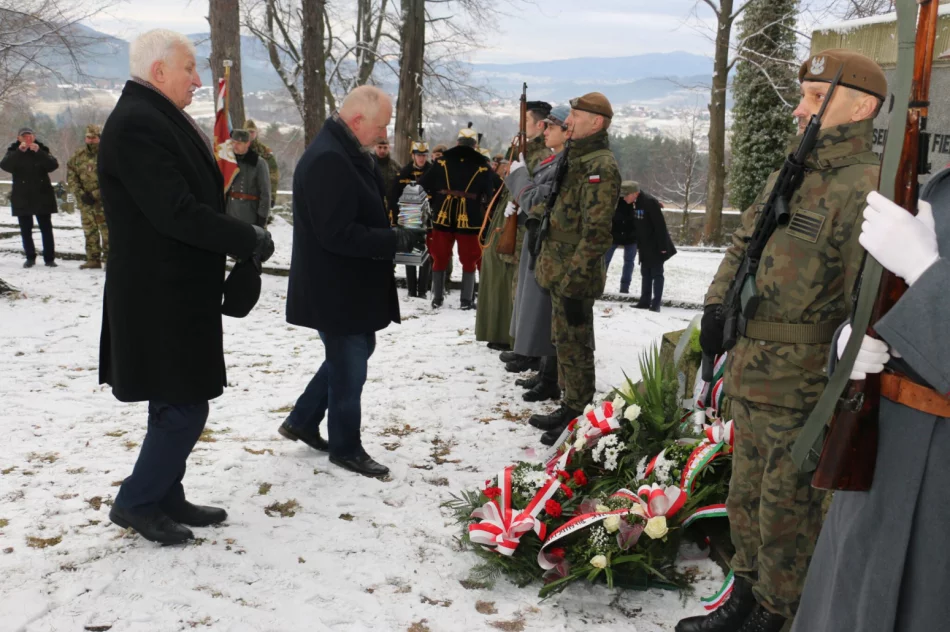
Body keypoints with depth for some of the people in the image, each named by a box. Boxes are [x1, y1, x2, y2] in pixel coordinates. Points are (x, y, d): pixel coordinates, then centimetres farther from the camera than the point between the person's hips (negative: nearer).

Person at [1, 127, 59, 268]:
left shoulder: (42, 149, 4)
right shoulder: (13, 151, 4)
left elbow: (53, 165, -12)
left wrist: (39, 152, -24)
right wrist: (19, 151, -25)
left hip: (42, 196, -1)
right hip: (22, 198, 1)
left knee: (46, 229, -1)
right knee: (25, 230, 5)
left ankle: (49, 258, 3)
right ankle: (30, 258, 15)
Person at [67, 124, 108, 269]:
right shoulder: (78, 157, 10)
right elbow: (71, 178, 9)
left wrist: (95, 195, -14)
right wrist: (81, 194, -4)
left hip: (104, 200, -5)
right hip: (85, 201, 5)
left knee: (106, 229, -10)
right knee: (89, 230, 9)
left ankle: (107, 257, -5)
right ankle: (93, 259, 16)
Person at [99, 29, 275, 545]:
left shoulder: (157, 118, 14)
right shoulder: (137, 124, -19)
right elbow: (177, 213, -25)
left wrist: (238, 239, 4)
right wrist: (249, 240, -16)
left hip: (176, 294, 10)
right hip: (161, 299, -10)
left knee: (176, 405, 17)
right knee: (183, 408, -2)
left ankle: (166, 498, 29)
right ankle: (135, 503, 14)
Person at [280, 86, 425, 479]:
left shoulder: (350, 153, 10)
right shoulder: (327, 160, -24)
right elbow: (338, 234, -29)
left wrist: (398, 233, 3)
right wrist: (396, 241, -23)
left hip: (352, 284, 11)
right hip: (334, 290, -11)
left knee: (355, 353, 22)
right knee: (350, 367, 3)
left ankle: (302, 421, 34)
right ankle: (345, 448, 22)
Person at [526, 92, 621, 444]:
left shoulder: (601, 167, -16)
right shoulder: (577, 160, 16)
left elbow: (595, 233, -22)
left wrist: (573, 282, -24)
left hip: (574, 277, -10)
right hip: (560, 272, 10)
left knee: (574, 347, -1)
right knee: (564, 343, 17)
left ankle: (579, 419, 10)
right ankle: (570, 408, 29)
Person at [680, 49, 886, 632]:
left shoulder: (867, 187, -15)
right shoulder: (787, 178, 12)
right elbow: (744, 244, 22)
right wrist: (718, 305, 6)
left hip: (802, 389, -9)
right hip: (748, 378, 9)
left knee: (787, 508, 6)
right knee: (746, 496, 21)